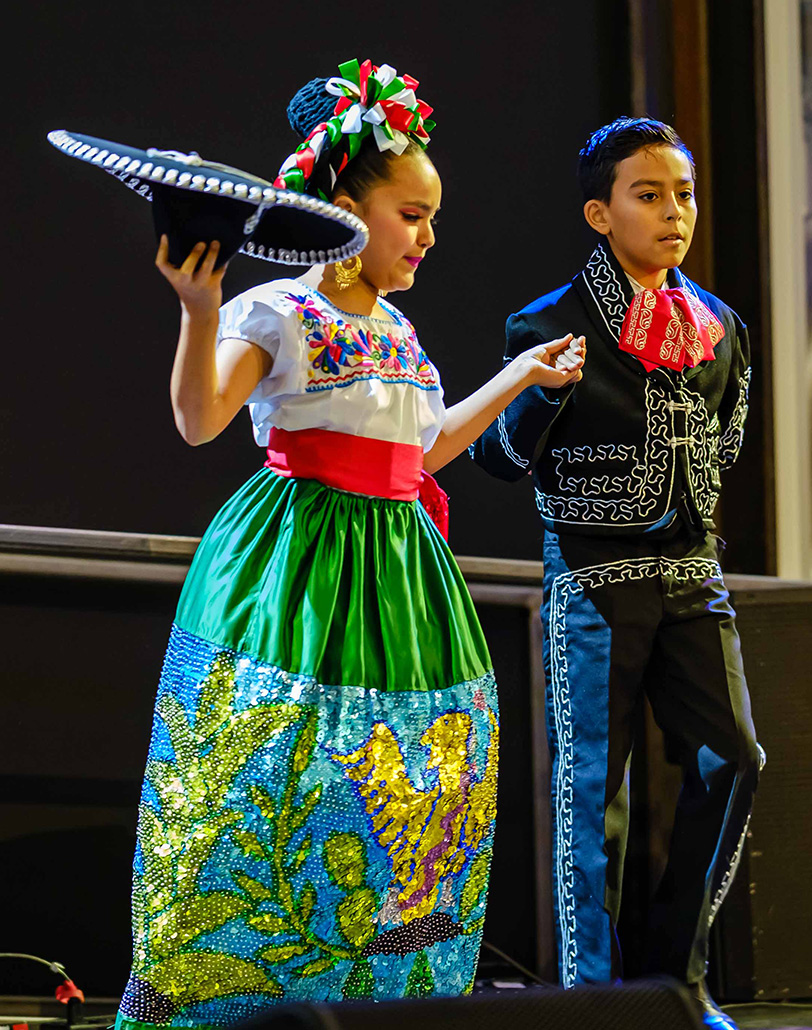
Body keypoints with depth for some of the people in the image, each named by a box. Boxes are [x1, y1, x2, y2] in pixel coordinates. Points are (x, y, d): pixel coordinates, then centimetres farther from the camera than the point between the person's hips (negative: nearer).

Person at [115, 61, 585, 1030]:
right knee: (268, 768, -12)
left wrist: (519, 376, 29)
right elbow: (199, 421, -19)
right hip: (298, 558, -8)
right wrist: (200, 311, -32)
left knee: (413, 784, 6)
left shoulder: (394, 330, 16)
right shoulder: (276, 313, -6)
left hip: (396, 571, 8)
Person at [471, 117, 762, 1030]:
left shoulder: (718, 328, 11)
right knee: (592, 782, -2)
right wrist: (539, 390, -22)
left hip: (691, 575, 5)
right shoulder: (553, 326, -5)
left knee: (730, 758, -1)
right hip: (594, 577, -5)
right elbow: (499, 455, -5)